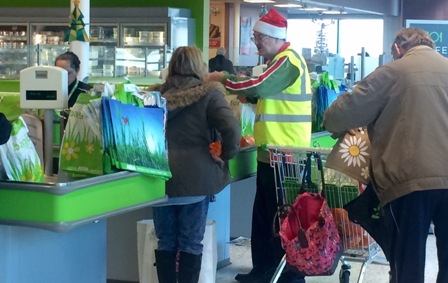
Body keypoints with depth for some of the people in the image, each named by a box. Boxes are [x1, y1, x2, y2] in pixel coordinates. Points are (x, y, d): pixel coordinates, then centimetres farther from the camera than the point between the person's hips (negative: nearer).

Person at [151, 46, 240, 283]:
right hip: (195, 177, -2)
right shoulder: (209, 93, -4)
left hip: (161, 177, 3)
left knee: (166, 243, 11)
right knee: (191, 244, 5)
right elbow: (231, 130, -15)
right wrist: (226, 154, -1)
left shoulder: (157, 94, 6)